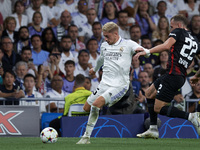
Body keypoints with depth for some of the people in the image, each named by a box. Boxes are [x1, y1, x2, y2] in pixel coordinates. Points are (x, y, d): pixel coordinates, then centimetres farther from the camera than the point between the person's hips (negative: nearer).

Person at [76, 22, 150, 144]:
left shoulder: (127, 44, -4)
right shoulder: (104, 46, 14)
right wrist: (95, 69, 54)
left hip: (119, 85, -7)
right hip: (104, 84, 7)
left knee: (96, 104, -25)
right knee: (86, 107, 1)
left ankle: (87, 136, -15)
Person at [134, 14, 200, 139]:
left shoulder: (178, 31, -2)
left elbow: (166, 46, -18)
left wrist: (146, 51, -16)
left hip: (173, 75, -9)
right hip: (182, 76, 9)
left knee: (158, 108, -8)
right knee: (149, 94, 23)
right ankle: (153, 130, 20)